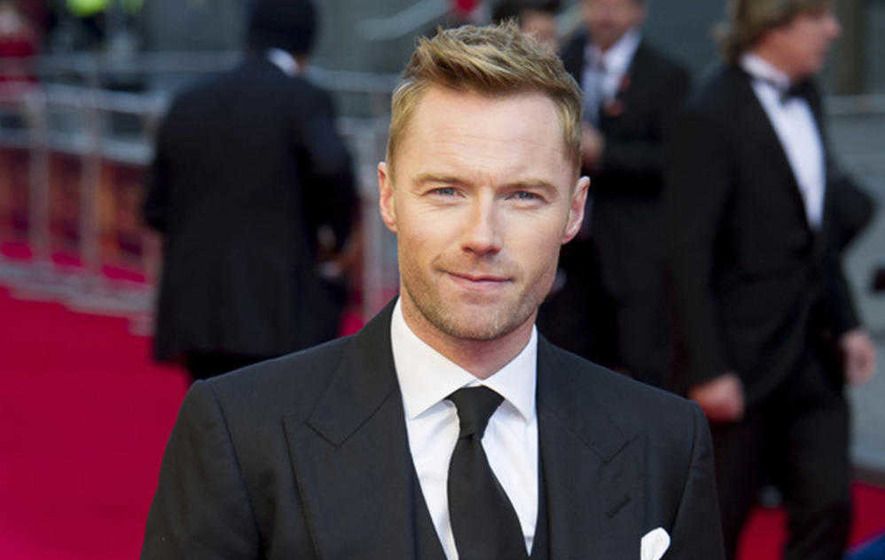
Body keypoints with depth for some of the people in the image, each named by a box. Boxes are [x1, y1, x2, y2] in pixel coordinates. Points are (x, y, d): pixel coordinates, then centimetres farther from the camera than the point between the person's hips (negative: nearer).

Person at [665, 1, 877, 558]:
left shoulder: (806, 95, 8)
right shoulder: (712, 116, -17)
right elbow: (690, 255, -17)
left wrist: (846, 323, 11)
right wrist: (709, 371, -19)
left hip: (813, 357, 7)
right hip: (743, 358, -7)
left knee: (828, 508, 5)